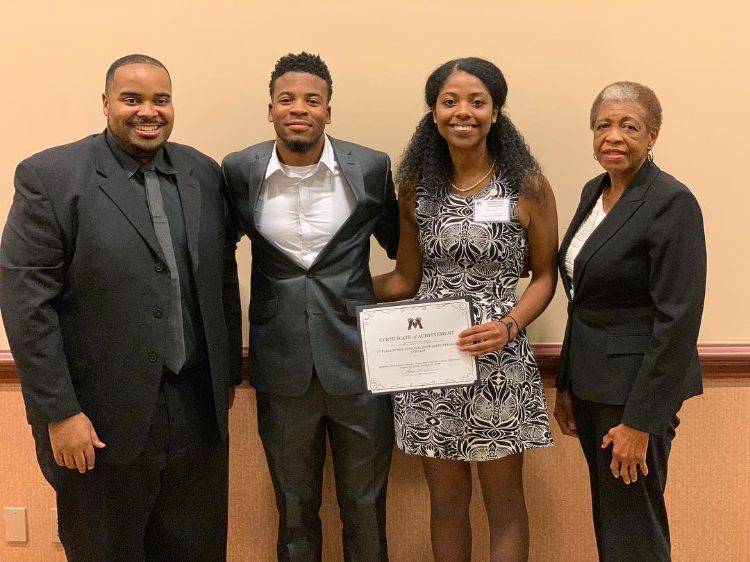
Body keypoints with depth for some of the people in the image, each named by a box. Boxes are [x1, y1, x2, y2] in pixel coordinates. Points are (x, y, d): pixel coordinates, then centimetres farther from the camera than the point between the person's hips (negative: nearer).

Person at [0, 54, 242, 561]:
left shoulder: (204, 173, 5)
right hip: (101, 415, -4)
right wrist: (59, 412, -14)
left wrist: (229, 372, 11)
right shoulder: (50, 176, -9)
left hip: (197, 405, 4)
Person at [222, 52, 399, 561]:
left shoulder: (372, 168, -5)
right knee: (294, 511, 18)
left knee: (366, 511, 15)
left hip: (359, 364, 0)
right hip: (282, 369, 1)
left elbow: (402, 249, 10)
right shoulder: (240, 171, -3)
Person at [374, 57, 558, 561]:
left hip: (499, 361, -2)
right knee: (446, 499, 15)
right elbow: (407, 278, 7)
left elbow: (545, 275, 0)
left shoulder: (528, 185, -5)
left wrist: (509, 327, -17)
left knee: (504, 500, 11)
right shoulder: (416, 186, 4)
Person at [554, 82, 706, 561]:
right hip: (591, 380, 8)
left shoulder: (672, 202, -16)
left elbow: (678, 318, -20)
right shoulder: (594, 191, 8)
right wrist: (566, 384, 14)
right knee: (606, 518, 19)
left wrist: (640, 420, -20)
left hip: (636, 386, -7)